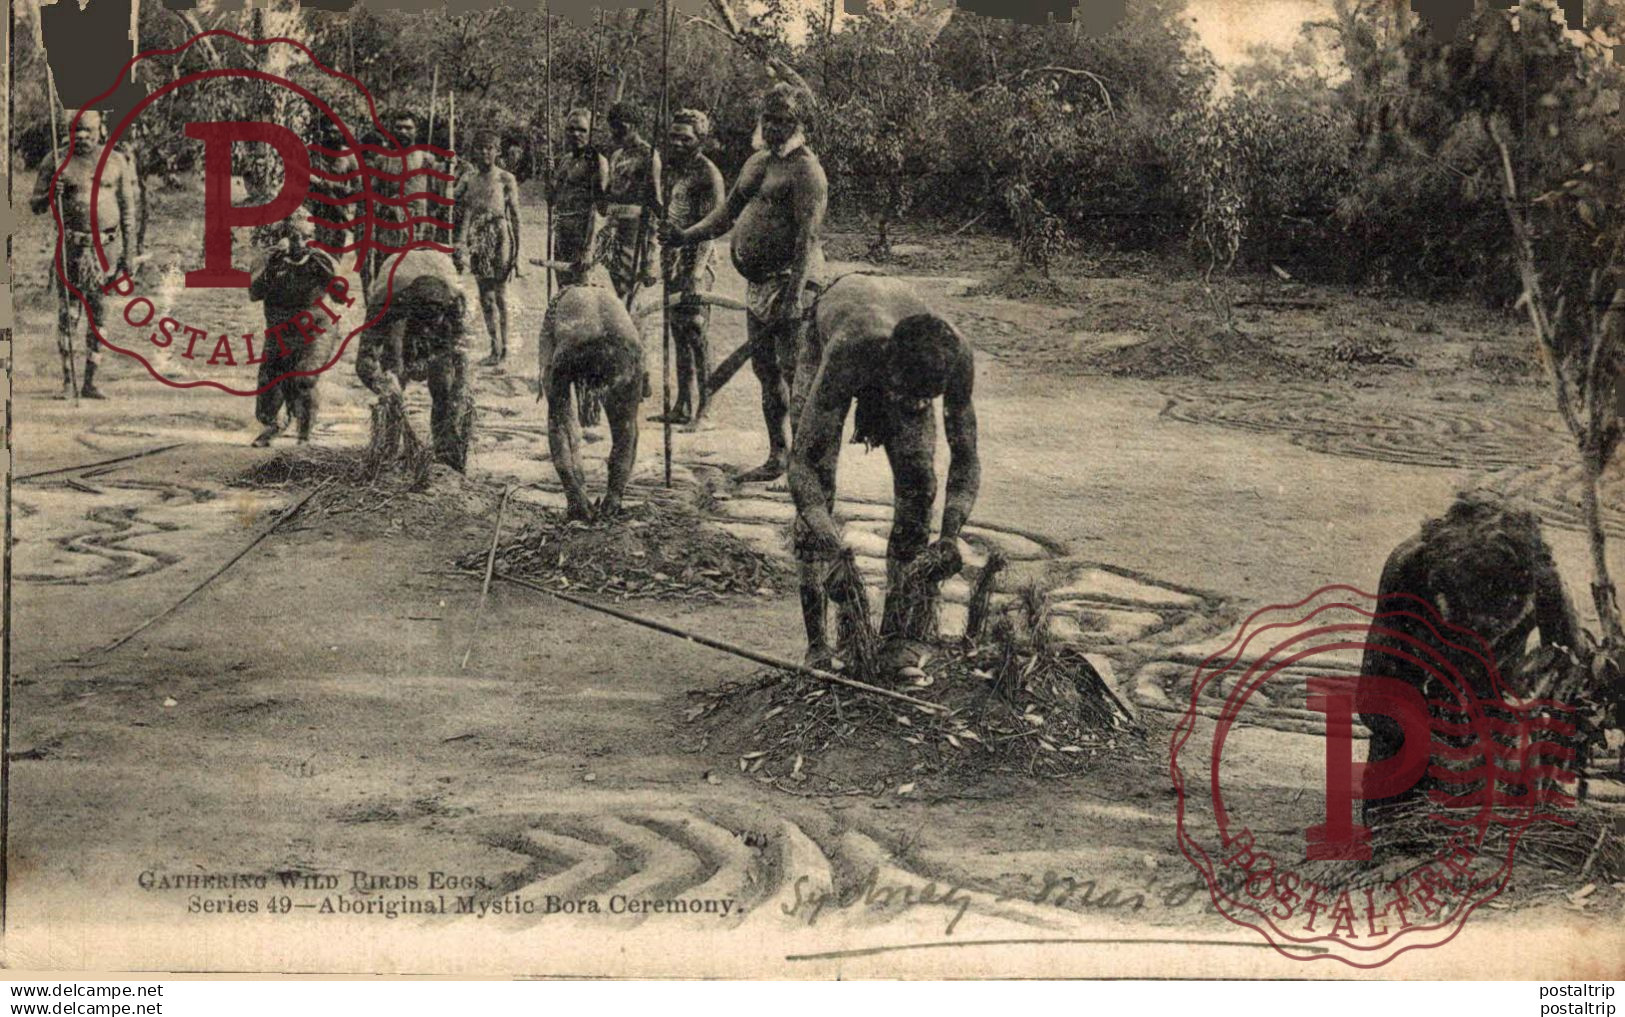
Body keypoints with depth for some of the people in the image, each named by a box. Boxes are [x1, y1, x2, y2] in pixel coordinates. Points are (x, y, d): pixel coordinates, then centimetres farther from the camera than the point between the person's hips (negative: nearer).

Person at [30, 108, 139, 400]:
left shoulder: (117, 163, 6)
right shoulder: (59, 164, 3)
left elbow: (128, 210, 7)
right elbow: (35, 206, 6)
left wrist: (129, 252, 3)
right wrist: (50, 196, -18)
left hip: (107, 246, 1)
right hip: (72, 246, -1)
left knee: (99, 314, 3)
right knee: (68, 312, -3)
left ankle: (90, 381, 9)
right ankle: (68, 381, 2)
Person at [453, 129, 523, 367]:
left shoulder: (505, 179, 0)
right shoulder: (468, 180, 9)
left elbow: (515, 216, 0)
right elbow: (460, 215, 11)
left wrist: (516, 253, -3)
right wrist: (457, 247, 3)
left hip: (499, 238, -4)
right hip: (478, 241, 4)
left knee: (499, 294, -4)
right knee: (485, 296, 6)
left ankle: (502, 348, 1)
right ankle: (497, 347, 12)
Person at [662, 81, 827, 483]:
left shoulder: (805, 170, -11)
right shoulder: (757, 162, 17)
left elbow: (808, 237, -19)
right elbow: (729, 210, 25)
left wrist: (794, 294, -26)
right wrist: (686, 236, 11)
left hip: (788, 280, -9)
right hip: (757, 283, 9)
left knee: (796, 371, -10)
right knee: (765, 370, 14)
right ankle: (778, 457, 24)